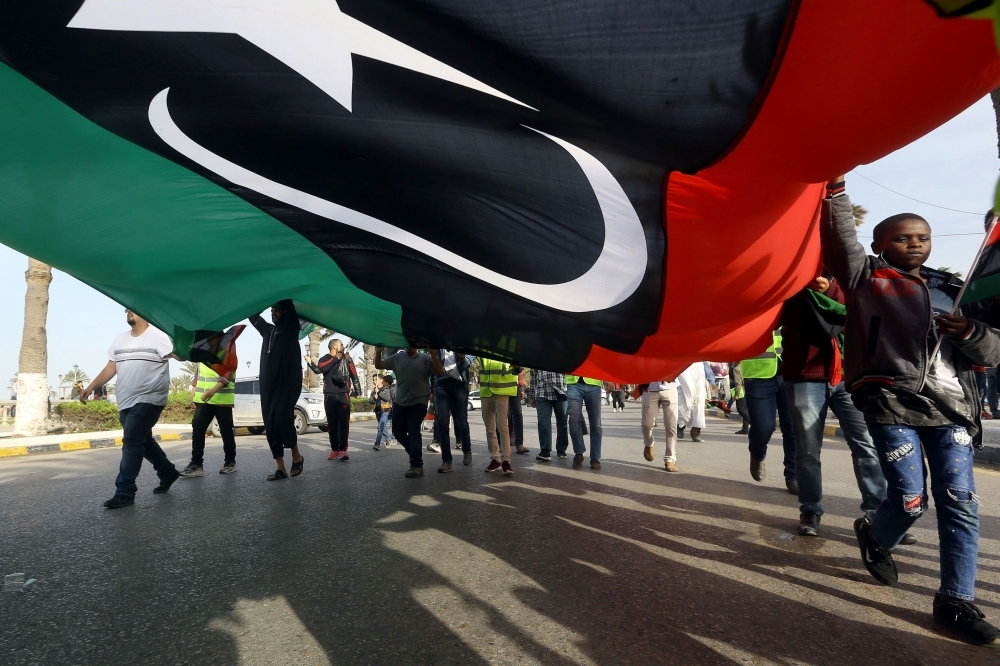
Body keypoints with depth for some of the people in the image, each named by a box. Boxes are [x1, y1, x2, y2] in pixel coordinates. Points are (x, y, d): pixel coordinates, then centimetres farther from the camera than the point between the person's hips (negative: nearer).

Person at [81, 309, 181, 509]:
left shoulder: (157, 336, -8)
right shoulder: (119, 340, 14)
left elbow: (179, 355, -20)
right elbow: (110, 368, 16)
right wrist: (91, 387, 9)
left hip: (148, 400, -8)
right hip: (126, 402, 8)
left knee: (132, 442, -11)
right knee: (143, 440, 15)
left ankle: (125, 492, -7)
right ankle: (168, 473, 31)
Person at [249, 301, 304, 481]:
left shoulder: (291, 328, 3)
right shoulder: (268, 330, 19)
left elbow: (291, 307, -8)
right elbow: (253, 315, 30)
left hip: (288, 384, -6)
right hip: (268, 386, 6)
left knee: (282, 420, -18)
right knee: (271, 425, 1)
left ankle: (296, 456, 3)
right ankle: (281, 469, 5)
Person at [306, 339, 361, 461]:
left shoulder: (347, 359, 8)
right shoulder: (325, 359, 6)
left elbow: (354, 376, 8)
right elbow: (319, 369, -14)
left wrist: (357, 391, 5)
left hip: (344, 395, 0)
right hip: (330, 396, 1)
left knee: (344, 423, -7)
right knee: (332, 424, 4)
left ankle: (343, 450, -9)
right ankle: (334, 450, 10)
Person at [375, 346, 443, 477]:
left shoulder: (425, 358, -3)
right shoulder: (397, 357, 7)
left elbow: (438, 371, -15)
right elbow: (379, 366, 6)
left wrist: (433, 353, -25)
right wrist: (378, 352, -12)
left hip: (419, 402, -5)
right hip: (400, 402, 5)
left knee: (413, 432, -11)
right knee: (398, 431, 10)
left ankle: (417, 465, -7)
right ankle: (415, 454, 32)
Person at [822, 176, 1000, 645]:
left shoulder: (951, 290, 19)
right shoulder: (867, 277, 7)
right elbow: (839, 241, -10)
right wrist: (835, 189, -19)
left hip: (950, 407, 4)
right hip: (892, 404, -4)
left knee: (960, 502, -1)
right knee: (910, 499, -3)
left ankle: (955, 602, 11)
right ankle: (875, 537, 31)